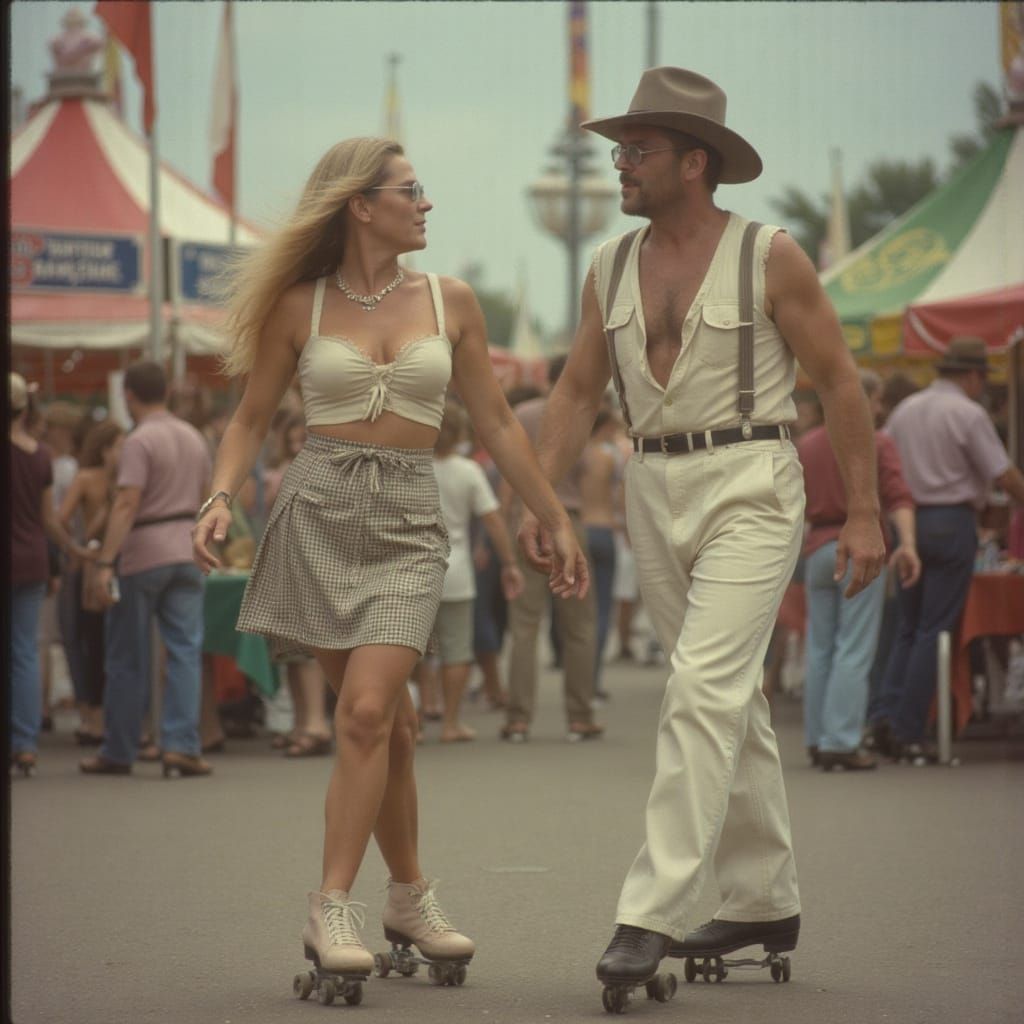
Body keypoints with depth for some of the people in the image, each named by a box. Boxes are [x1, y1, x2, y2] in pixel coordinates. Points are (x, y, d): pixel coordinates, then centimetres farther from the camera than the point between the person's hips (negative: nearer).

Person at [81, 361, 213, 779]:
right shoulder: (194, 438, 11)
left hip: (143, 555, -5)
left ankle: (118, 752, 12)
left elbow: (126, 505, -20)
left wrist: (104, 564, -22)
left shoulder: (139, 441, -12)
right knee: (185, 651, 2)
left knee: (128, 659, 4)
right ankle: (180, 746, -8)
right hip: (187, 552, 5)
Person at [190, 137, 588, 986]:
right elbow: (252, 418, 10)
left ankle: (332, 909, -9)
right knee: (386, 721, 1)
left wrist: (557, 523, 15)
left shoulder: (449, 302, 8)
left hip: (409, 519, 1)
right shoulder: (299, 305, 4)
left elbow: (497, 424, 14)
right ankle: (410, 894, 16)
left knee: (367, 711, -15)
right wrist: (221, 497, -7)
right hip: (319, 510, 0)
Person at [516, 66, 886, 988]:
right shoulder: (611, 270, 9)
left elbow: (839, 381, -4)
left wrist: (864, 512, -8)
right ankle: (765, 903, 22)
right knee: (730, 700, 13)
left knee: (703, 690, -17)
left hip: (749, 488, -6)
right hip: (656, 493, 6)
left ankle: (653, 913, -20)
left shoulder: (770, 258, -6)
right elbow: (578, 392, 13)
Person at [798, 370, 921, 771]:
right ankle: (842, 742, -10)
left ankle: (817, 740, 11)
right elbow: (897, 496, -15)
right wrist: (907, 543, -24)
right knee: (854, 651, -5)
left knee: (820, 649, 10)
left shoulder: (806, 444, 12)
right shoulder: (877, 444, -3)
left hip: (818, 549, 5)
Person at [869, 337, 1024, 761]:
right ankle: (909, 732, -5)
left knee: (908, 628, 13)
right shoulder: (969, 414, -9)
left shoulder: (903, 411, 10)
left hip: (909, 521, 6)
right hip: (952, 523, -6)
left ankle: (886, 717, -2)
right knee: (934, 631, -2)